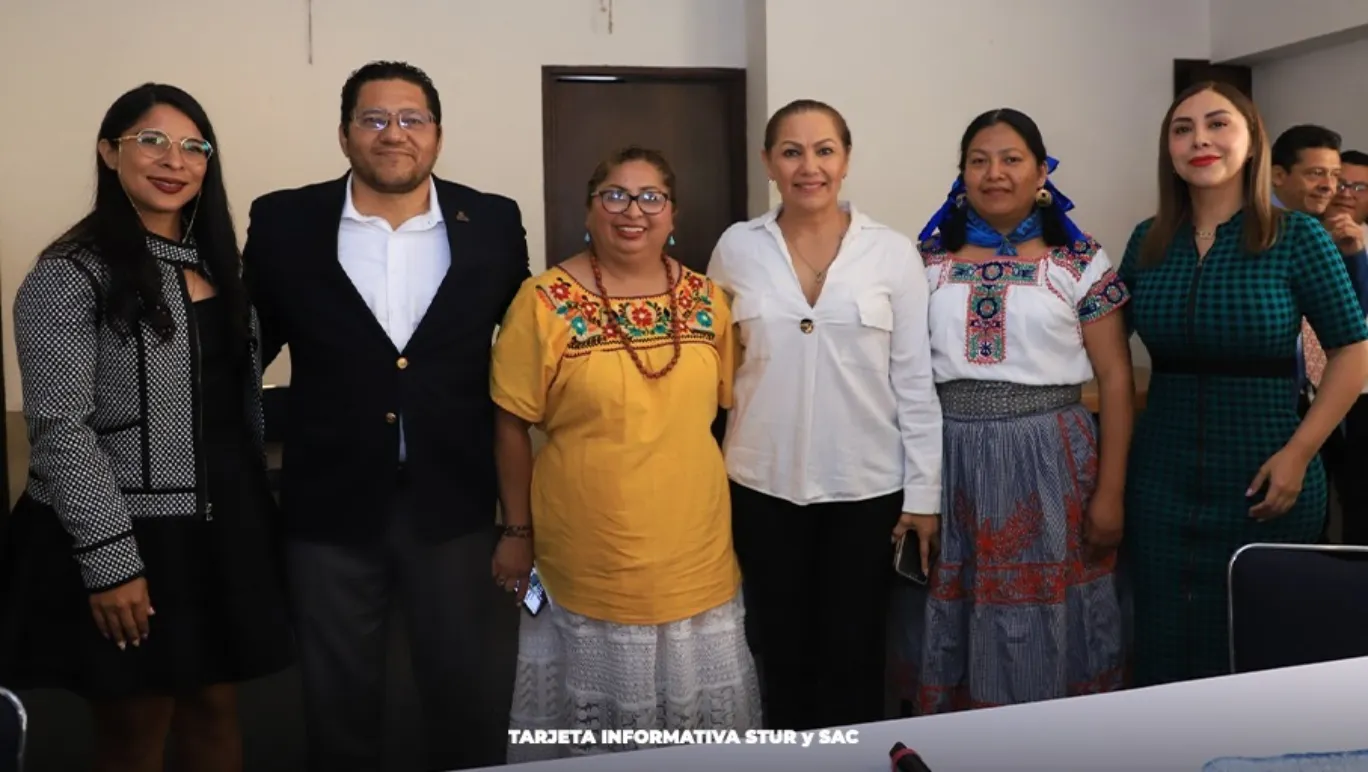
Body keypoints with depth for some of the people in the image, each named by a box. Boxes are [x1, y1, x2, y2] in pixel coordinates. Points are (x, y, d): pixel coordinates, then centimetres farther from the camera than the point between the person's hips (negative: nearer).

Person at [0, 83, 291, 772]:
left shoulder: (218, 264, 11)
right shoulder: (72, 274, -10)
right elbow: (60, 429, -15)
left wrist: (257, 513, 9)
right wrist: (110, 560, -19)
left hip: (224, 534, 6)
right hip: (126, 537, -6)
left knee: (215, 710, 14)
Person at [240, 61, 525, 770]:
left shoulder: (493, 223, -1)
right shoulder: (284, 222, -1)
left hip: (457, 504, 0)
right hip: (331, 505, 0)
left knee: (472, 704, 14)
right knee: (337, 706, 17)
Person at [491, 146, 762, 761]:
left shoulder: (706, 299, 2)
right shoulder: (545, 302, -9)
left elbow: (726, 409, 11)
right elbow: (512, 427, -4)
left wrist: (728, 512, 10)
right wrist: (518, 532, -1)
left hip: (696, 556, 3)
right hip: (587, 562, -3)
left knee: (698, 714, 17)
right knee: (595, 719, 13)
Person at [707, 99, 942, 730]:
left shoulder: (893, 252, -4)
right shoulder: (737, 248, -1)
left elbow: (915, 380, -2)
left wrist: (924, 492, -2)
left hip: (868, 486, -1)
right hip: (763, 485, 1)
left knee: (854, 655, 11)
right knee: (782, 652, 14)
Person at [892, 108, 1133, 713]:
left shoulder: (1079, 261, 0)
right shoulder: (929, 259, 6)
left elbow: (1115, 378, -1)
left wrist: (1110, 491, -6)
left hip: (1047, 458, -2)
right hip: (948, 458, 2)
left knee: (1043, 624, 6)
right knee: (952, 623, 12)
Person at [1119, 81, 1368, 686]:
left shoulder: (1297, 237, -4)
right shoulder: (1147, 242, 5)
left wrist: (1299, 454, -11)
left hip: (1264, 480, -3)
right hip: (1161, 478, 3)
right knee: (1166, 648, 10)